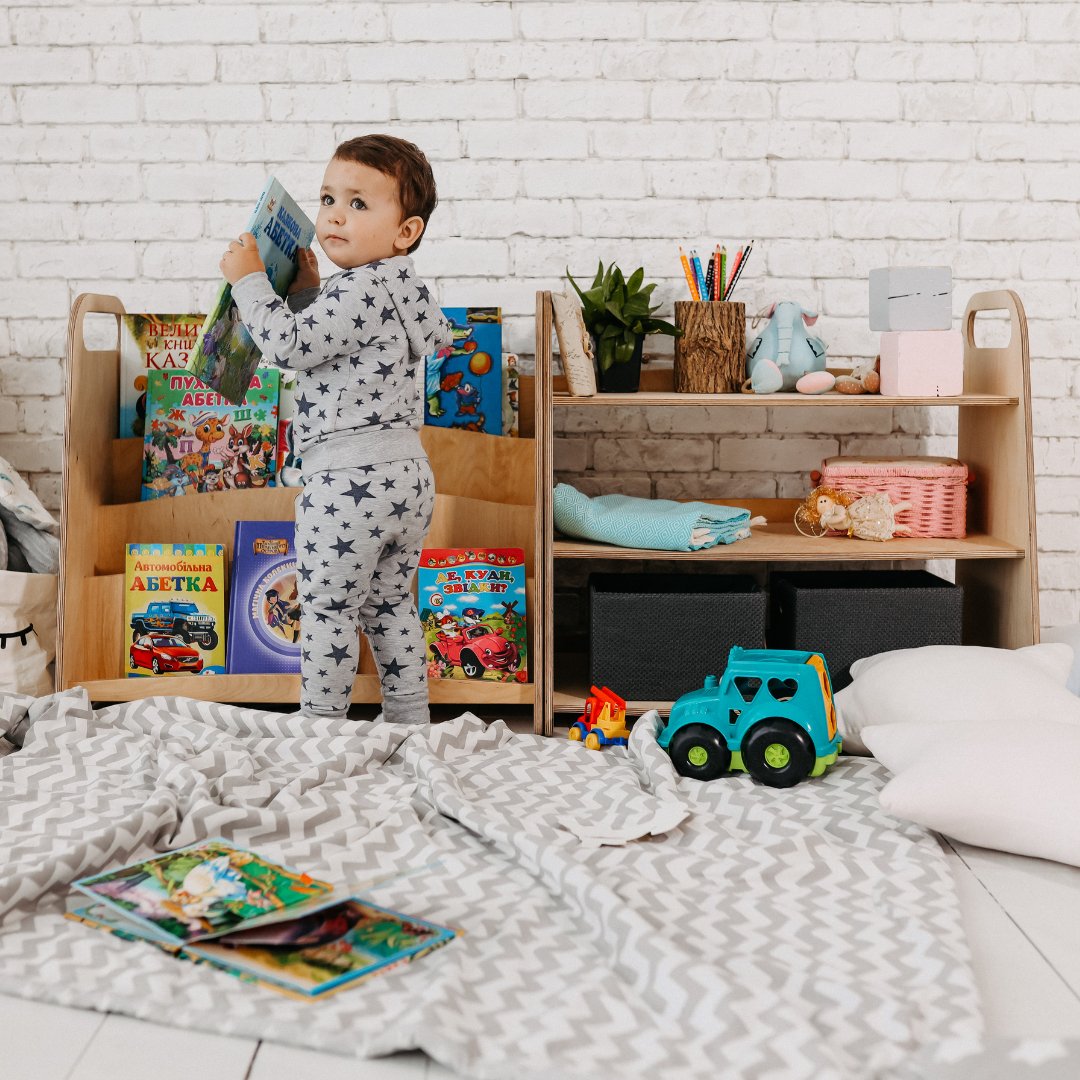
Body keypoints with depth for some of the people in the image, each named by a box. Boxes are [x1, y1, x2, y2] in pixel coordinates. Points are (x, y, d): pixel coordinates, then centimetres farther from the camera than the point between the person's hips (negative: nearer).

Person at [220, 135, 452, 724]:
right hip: (408, 472, 10)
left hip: (349, 478, -10)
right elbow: (322, 340, 25)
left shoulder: (358, 289, -17)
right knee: (390, 603, 20)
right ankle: (410, 721, 27)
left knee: (327, 608, 4)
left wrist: (250, 278, -10)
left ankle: (321, 725, 15)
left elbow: (288, 345, -20)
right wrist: (305, 288, 16)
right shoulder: (399, 287, 14)